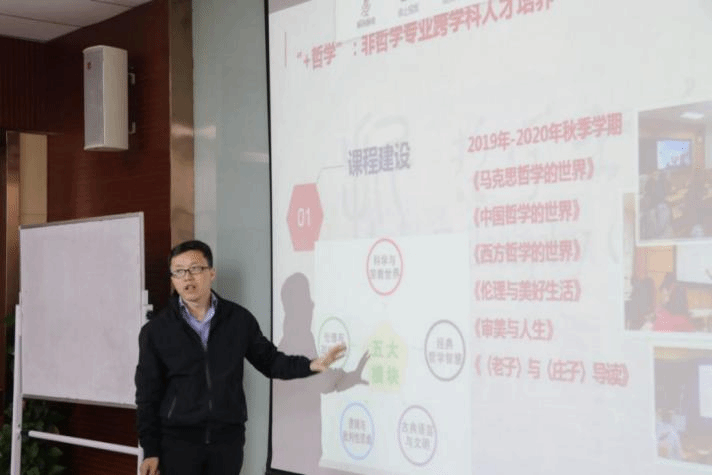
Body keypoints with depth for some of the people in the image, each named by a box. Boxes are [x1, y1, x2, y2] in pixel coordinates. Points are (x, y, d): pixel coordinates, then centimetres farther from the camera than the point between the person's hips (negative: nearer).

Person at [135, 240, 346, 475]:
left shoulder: (239, 319, 3)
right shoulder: (155, 330, -1)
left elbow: (269, 360, 10)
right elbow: (148, 395, 1)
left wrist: (310, 365, -7)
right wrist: (150, 449, -3)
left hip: (227, 438, 2)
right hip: (177, 439, -1)